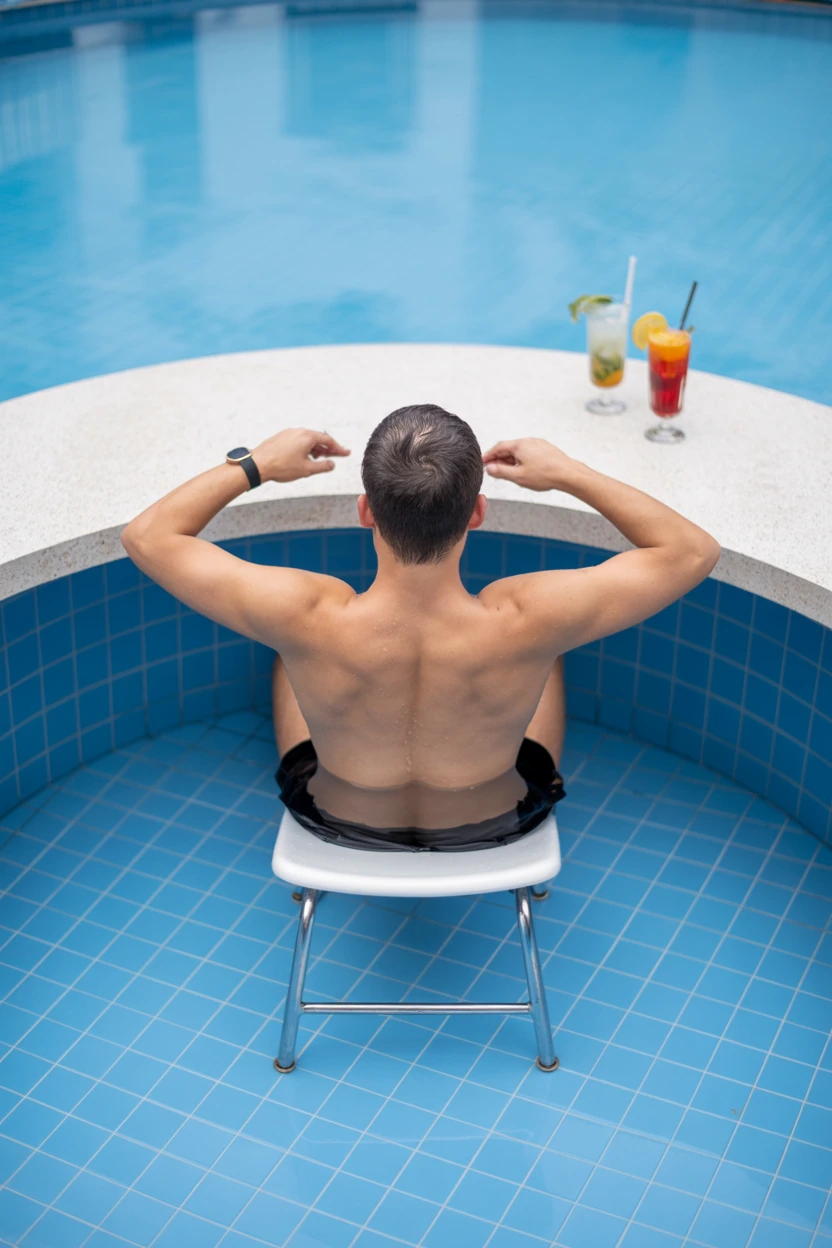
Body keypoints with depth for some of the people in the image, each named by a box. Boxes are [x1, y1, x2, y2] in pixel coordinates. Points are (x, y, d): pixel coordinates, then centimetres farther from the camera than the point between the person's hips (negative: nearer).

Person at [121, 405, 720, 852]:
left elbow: (148, 536, -23)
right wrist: (569, 473, -16)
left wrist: (255, 463, -12)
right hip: (495, 832, 0)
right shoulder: (527, 623, -40)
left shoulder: (305, 620, -39)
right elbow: (694, 551, -24)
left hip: (338, 825, 0)